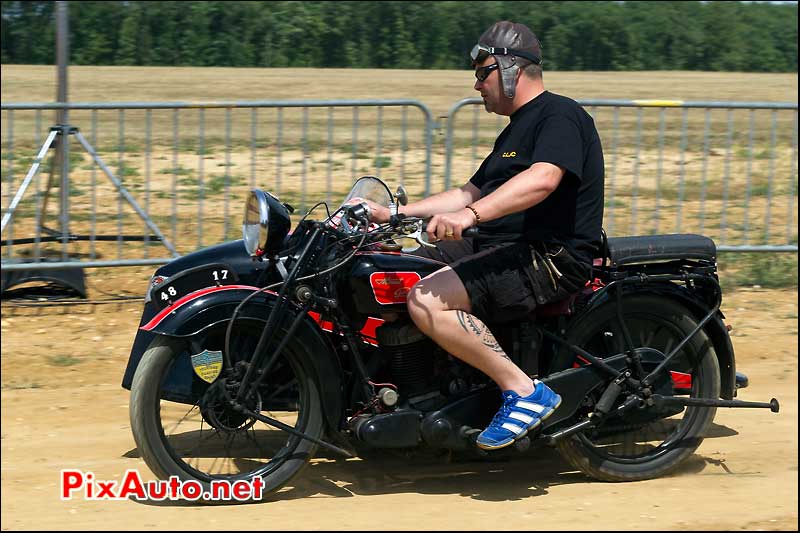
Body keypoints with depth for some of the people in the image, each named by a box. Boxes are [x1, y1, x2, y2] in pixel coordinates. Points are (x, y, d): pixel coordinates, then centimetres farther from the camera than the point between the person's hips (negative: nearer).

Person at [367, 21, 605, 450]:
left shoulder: (560, 116, -10)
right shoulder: (517, 129, 24)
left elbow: (543, 179, -30)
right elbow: (470, 193, 26)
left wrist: (469, 215, -41)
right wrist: (392, 214, 18)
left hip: (552, 257, -11)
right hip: (505, 250, 11)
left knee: (425, 301, -26)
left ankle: (524, 391, -21)